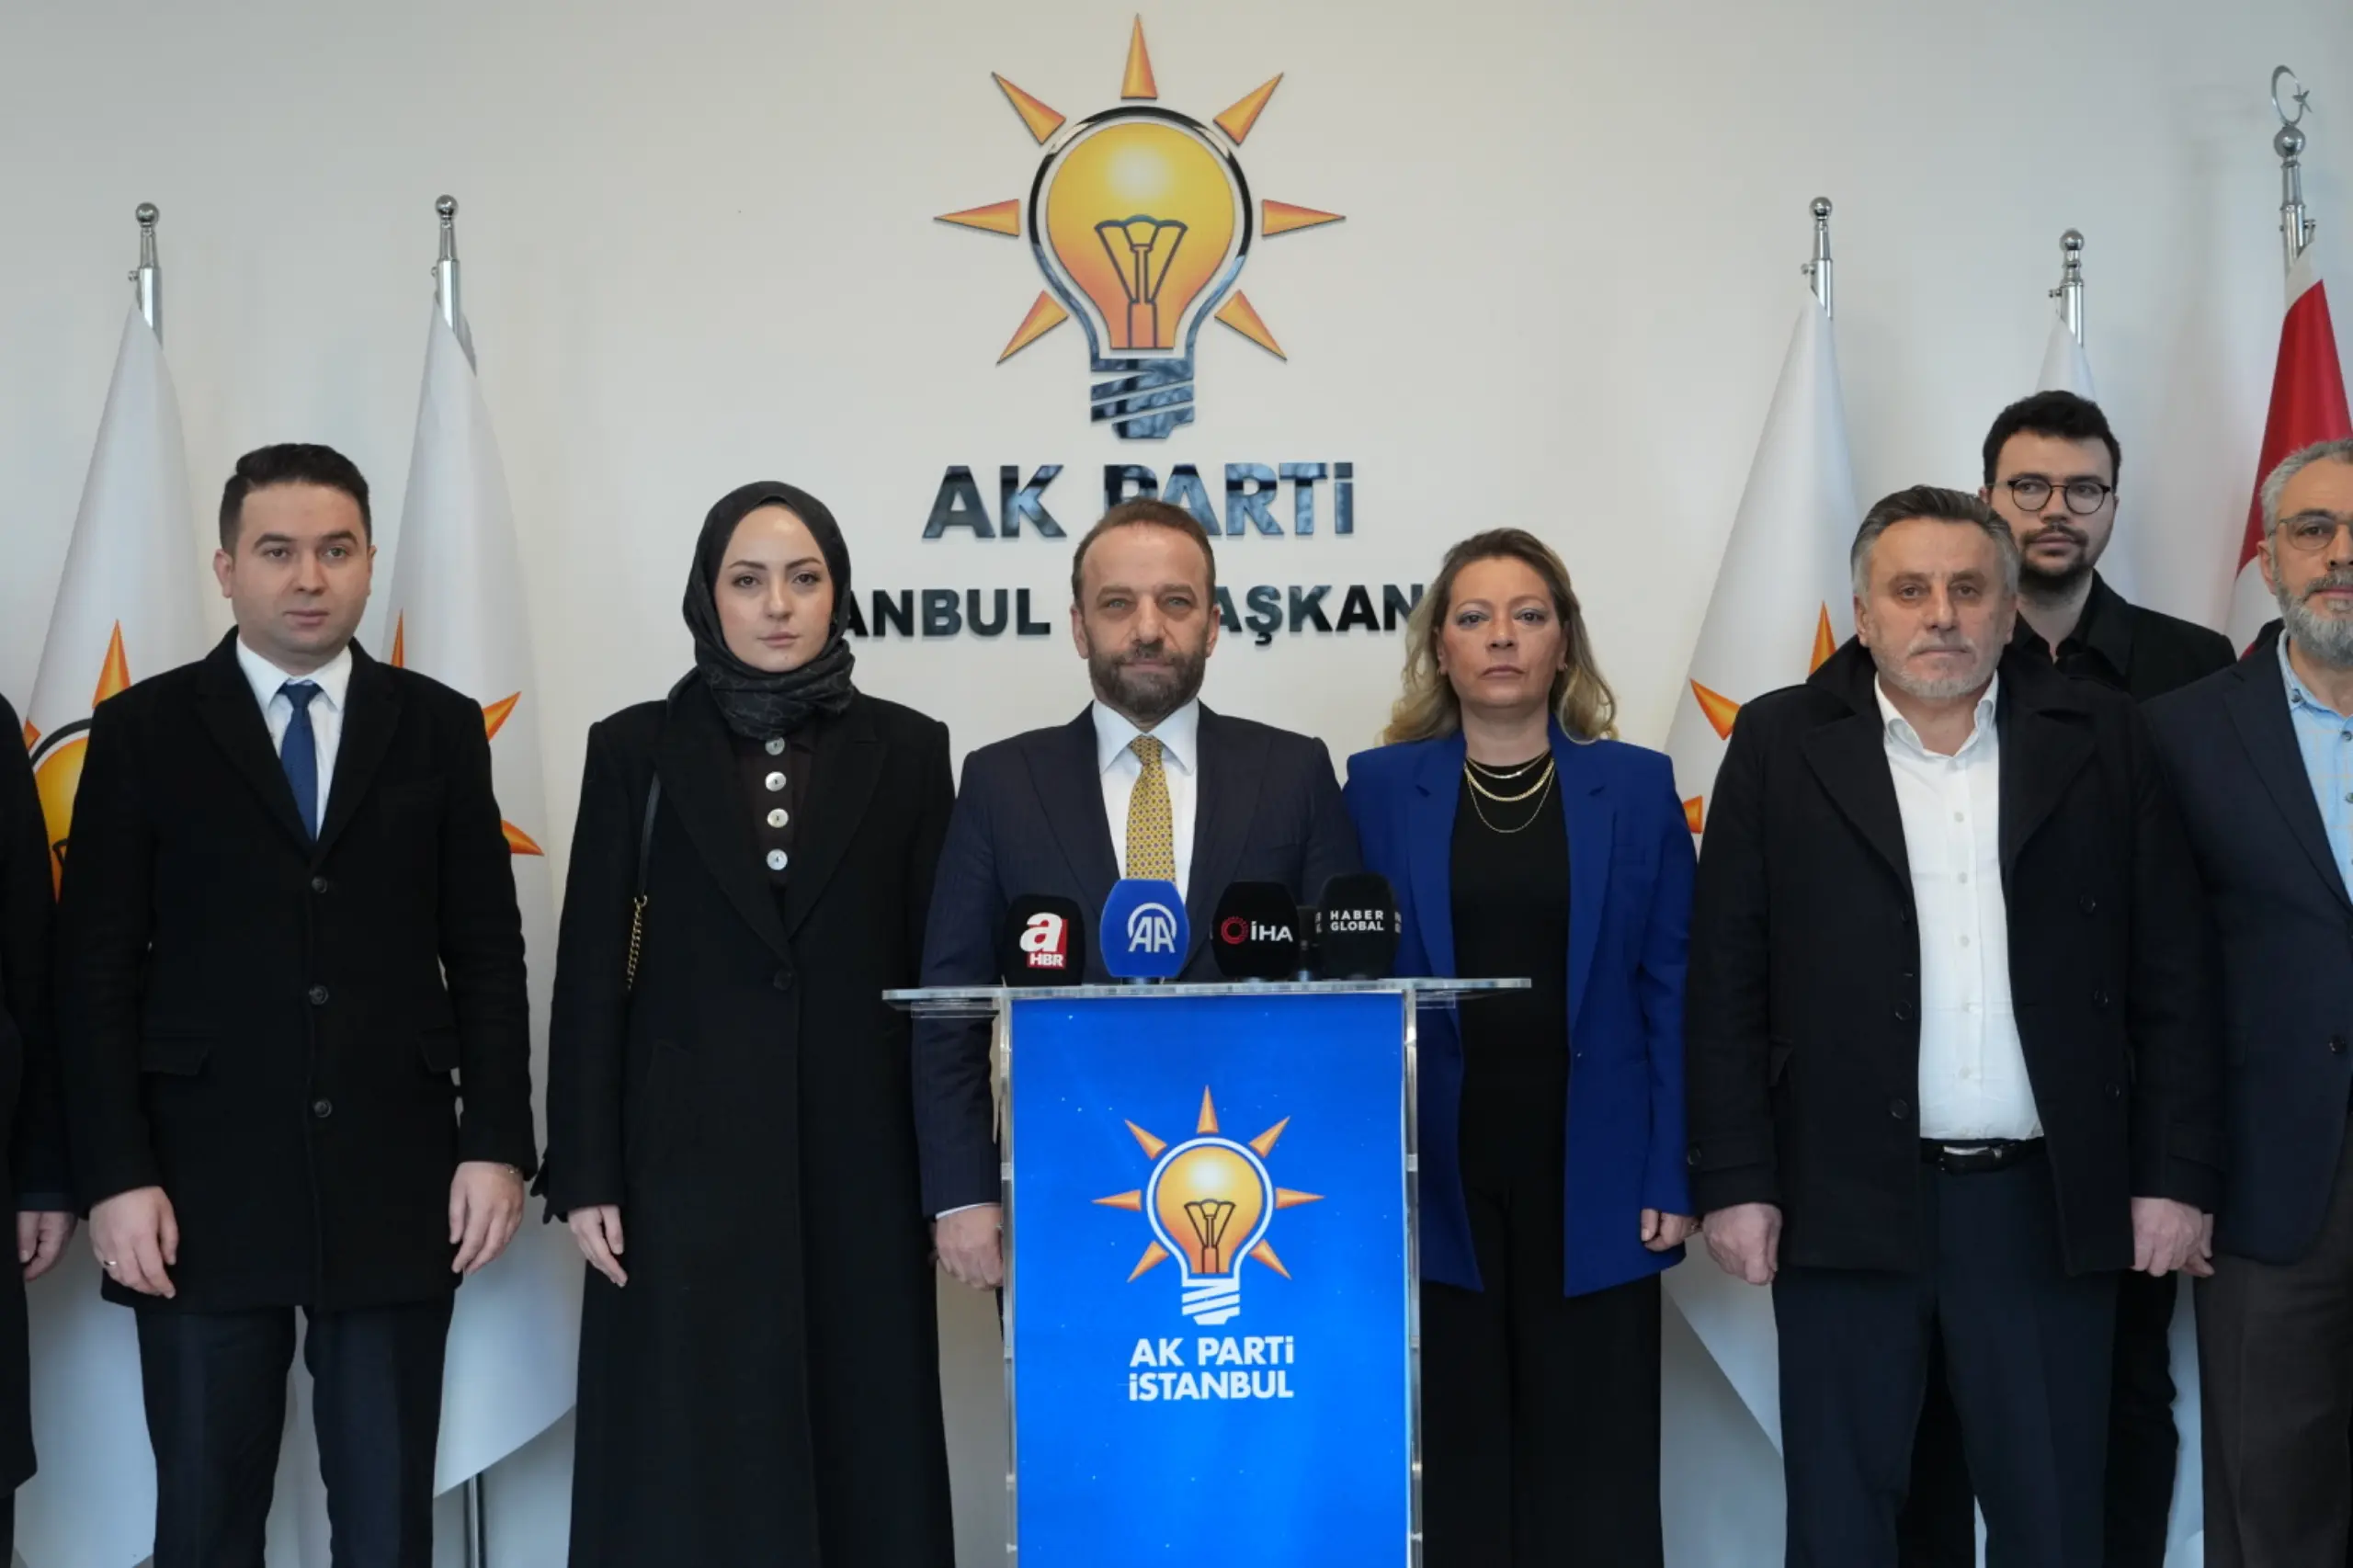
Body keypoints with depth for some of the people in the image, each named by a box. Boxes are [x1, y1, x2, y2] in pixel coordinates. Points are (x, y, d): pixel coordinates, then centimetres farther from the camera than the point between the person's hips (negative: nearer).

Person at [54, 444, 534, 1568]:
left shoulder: (440, 727, 8)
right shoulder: (143, 730, 3)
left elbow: (488, 956, 7)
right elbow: (96, 972, 0)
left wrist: (497, 1144, -2)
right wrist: (115, 1177, -8)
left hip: (395, 1186, 1)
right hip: (202, 1188, -1)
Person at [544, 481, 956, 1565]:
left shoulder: (904, 750, 6)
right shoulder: (637, 750, 4)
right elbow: (591, 973, 2)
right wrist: (584, 1175, -4)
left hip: (855, 1160, 1)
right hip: (688, 1160, -1)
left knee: (864, 1446, 4)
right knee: (687, 1463, 1)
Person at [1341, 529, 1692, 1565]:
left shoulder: (1636, 788, 5)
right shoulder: (1380, 788, 4)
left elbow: (1672, 992, 3)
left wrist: (1674, 1178, -3)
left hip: (1590, 1180, 0)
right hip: (1433, 1180, 0)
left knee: (1592, 1467, 4)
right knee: (1453, 1461, 6)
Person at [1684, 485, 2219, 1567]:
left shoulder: (2100, 740, 6)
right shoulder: (1782, 745, 3)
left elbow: (2173, 977, 5)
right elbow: (1726, 983, 1)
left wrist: (2175, 1176, 0)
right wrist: (1735, 1183, -4)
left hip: (2050, 1205, 1)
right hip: (1848, 1198, 0)